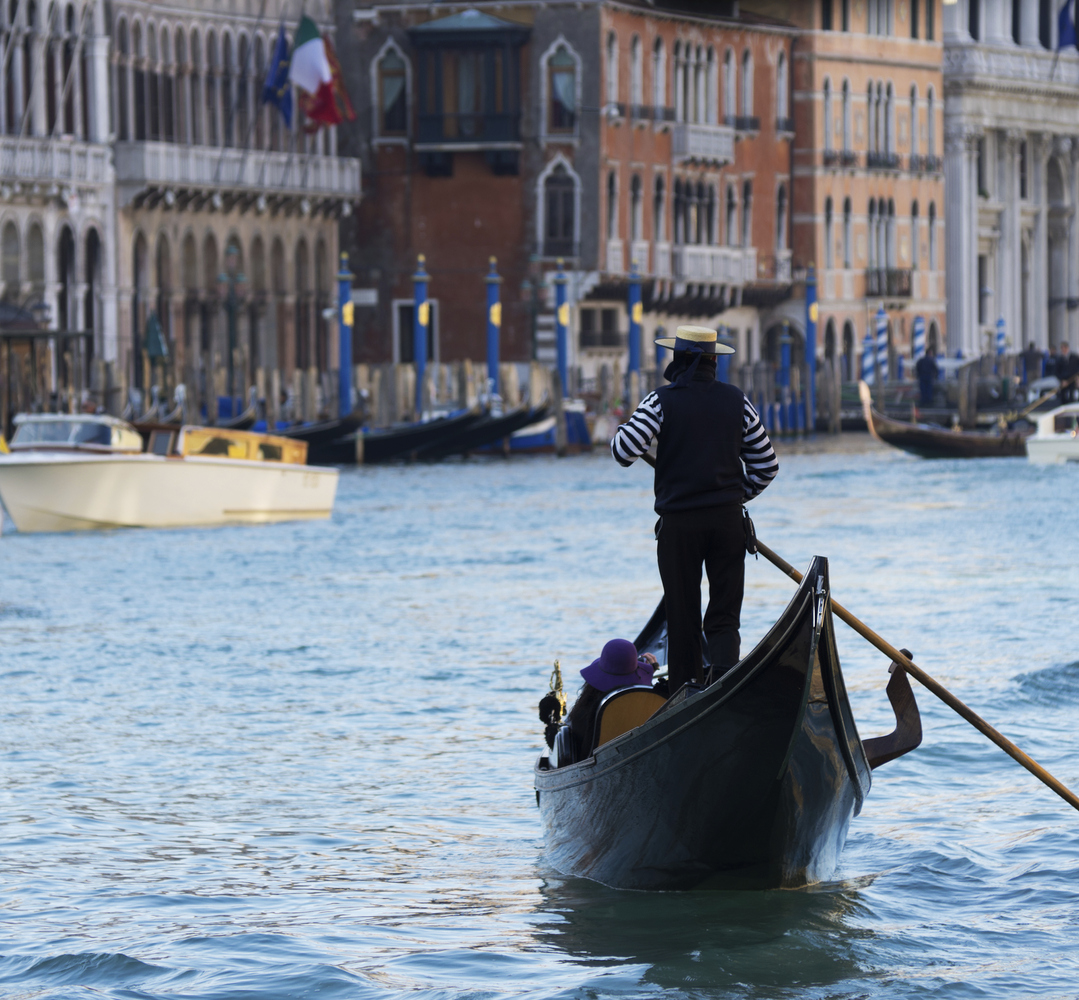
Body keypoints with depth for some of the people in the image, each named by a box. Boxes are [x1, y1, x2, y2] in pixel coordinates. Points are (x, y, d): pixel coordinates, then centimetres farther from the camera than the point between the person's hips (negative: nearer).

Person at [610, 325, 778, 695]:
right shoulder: (736, 401, 4)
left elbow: (624, 451, -15)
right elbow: (766, 464, 9)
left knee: (682, 621, 7)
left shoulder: (662, 401, -7)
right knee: (724, 617, 2)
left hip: (678, 523, -2)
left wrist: (620, 431, 7)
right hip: (727, 519, 2)